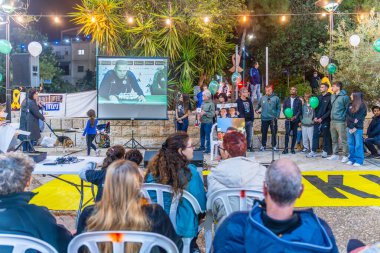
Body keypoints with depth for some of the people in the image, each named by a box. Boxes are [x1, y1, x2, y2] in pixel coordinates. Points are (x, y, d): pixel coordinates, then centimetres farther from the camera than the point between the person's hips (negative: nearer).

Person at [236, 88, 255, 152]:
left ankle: (249, 146, 22)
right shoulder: (238, 101, -6)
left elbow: (251, 110, 14)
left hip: (249, 121, 6)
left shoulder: (249, 101, 13)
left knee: (250, 135, 10)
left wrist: (252, 119, 8)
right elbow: (237, 111, -10)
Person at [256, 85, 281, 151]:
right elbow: (259, 105, 21)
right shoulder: (263, 98, 5)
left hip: (273, 119, -2)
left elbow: (279, 108, 0)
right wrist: (257, 110, 5)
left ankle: (274, 145, 16)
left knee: (274, 133, 4)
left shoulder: (276, 98, -2)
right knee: (264, 133, 8)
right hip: (264, 118, 2)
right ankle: (263, 145, 19)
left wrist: (277, 116, -8)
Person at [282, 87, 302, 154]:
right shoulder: (286, 100, 11)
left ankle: (292, 148, 11)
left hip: (295, 120, 0)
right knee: (287, 133, -11)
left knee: (294, 134, 3)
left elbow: (300, 110, -1)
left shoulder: (298, 101, 4)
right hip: (288, 119, 0)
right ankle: (286, 148, -9)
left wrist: (295, 117, -15)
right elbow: (284, 109, 8)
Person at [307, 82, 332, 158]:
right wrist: (315, 117, 0)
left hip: (325, 121, -5)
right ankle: (313, 151, 6)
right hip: (317, 120, 5)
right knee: (315, 135, 3)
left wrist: (322, 118, -14)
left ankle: (325, 151, 15)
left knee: (326, 136, 5)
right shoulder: (318, 97, 13)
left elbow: (330, 110, -10)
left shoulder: (329, 97, -5)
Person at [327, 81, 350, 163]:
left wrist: (346, 120, -10)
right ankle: (335, 154, 22)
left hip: (340, 122, -8)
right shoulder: (332, 96, 13)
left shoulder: (344, 97, -9)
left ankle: (346, 156, 3)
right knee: (334, 140, 13)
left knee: (343, 140, -4)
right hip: (333, 121, 8)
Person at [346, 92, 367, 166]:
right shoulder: (350, 105, 14)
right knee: (350, 144, 7)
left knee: (358, 144, -5)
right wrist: (353, 120, -12)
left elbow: (360, 118, -8)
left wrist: (355, 127, -13)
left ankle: (359, 161, -1)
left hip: (358, 128, -5)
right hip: (349, 127, 5)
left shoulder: (362, 106, -2)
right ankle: (352, 159, 15)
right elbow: (347, 115, 5)